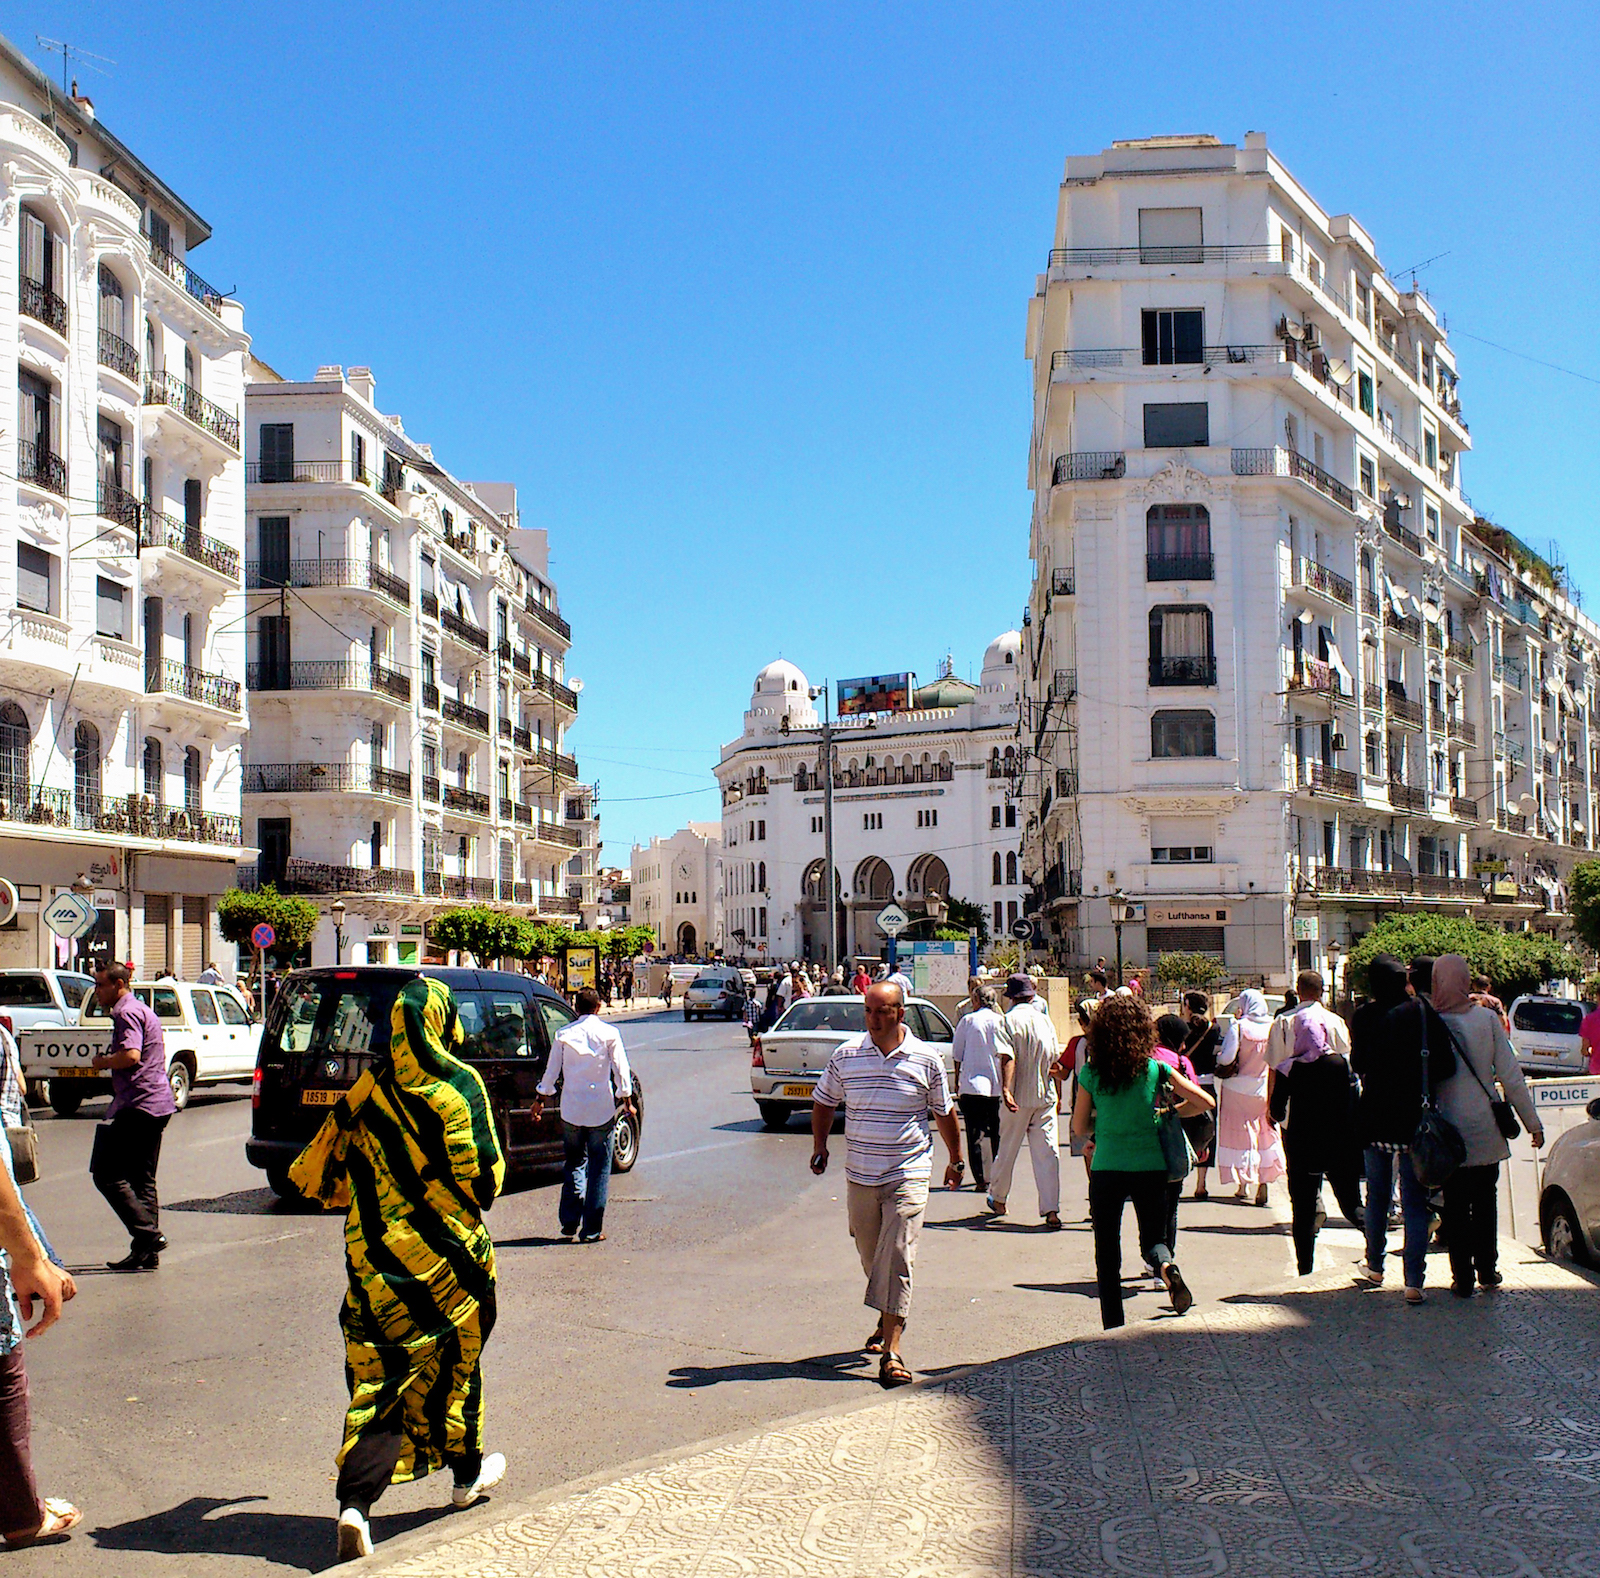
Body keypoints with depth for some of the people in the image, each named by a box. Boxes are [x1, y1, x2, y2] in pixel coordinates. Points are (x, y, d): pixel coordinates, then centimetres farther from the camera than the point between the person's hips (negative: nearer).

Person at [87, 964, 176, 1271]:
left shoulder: (127, 1013, -10)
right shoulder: (141, 1010, 22)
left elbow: (131, 1055, -25)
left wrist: (101, 1062, -8)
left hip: (138, 1104, -11)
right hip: (158, 1106, 11)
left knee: (107, 1174, -7)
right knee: (142, 1179, 12)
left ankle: (147, 1234, -13)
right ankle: (147, 1253, 11)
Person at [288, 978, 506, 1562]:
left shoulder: (368, 1089, 4)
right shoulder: (459, 1084, -10)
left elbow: (317, 1174, 9)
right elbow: (482, 1175, -15)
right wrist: (477, 1199, 8)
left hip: (373, 1257, 3)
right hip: (444, 1255, -3)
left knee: (378, 1376, 3)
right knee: (454, 1358, 17)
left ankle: (355, 1502, -13)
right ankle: (467, 1473, 34)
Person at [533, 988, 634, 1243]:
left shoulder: (564, 1035, 1)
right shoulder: (609, 1033, -4)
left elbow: (551, 1071, 5)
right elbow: (620, 1069, -3)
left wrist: (540, 1100, 17)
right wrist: (627, 1100, 6)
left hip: (571, 1110, 2)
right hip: (602, 1110, -2)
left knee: (573, 1163, 16)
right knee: (599, 1168, 5)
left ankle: (569, 1221, 11)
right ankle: (592, 1229, 4)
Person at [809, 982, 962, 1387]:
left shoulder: (927, 1060, -3)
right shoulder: (846, 1055, 0)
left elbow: (943, 1113, 10)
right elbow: (824, 1102, 14)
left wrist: (955, 1159, 17)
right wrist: (819, 1146, 3)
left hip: (908, 1175, -3)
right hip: (860, 1175, 3)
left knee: (897, 1260, -10)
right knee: (871, 1257, 14)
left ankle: (891, 1351, -10)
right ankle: (887, 1321, 39)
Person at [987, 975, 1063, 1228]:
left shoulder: (1008, 1021, -7)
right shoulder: (1044, 1019, 5)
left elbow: (1007, 1058, -21)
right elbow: (1055, 1059, 11)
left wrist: (1006, 1089, -30)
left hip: (1018, 1095, -3)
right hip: (1046, 1094, 3)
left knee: (1007, 1149, 13)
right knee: (1047, 1152, 1)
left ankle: (997, 1199, 30)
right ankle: (1051, 1210, -7)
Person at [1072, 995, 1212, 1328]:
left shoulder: (1091, 1074, -5)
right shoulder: (1156, 1069, -3)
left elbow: (1080, 1128, 3)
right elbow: (1204, 1102, -2)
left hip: (1106, 1170, -1)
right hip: (1150, 1166, 1)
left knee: (1107, 1253, 11)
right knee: (1154, 1236, 16)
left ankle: (1113, 1329, 7)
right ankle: (1166, 1264, -19)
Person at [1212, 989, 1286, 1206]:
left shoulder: (1238, 1027, -13)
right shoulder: (1273, 1027, -4)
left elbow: (1226, 1058, -18)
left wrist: (1218, 1058, 4)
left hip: (1238, 1090, -2)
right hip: (1264, 1090, 2)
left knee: (1239, 1135, 8)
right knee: (1266, 1136, 11)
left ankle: (1243, 1185, 12)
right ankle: (1263, 1187, 9)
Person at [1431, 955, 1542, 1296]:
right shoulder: (1487, 1018, -8)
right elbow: (1511, 1075, -6)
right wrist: (1532, 1122, 2)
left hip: (1447, 1132, -2)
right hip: (1485, 1128, 2)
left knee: (1455, 1206, 9)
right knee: (1485, 1201, 19)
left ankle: (1463, 1278, 10)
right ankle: (1487, 1270, 27)